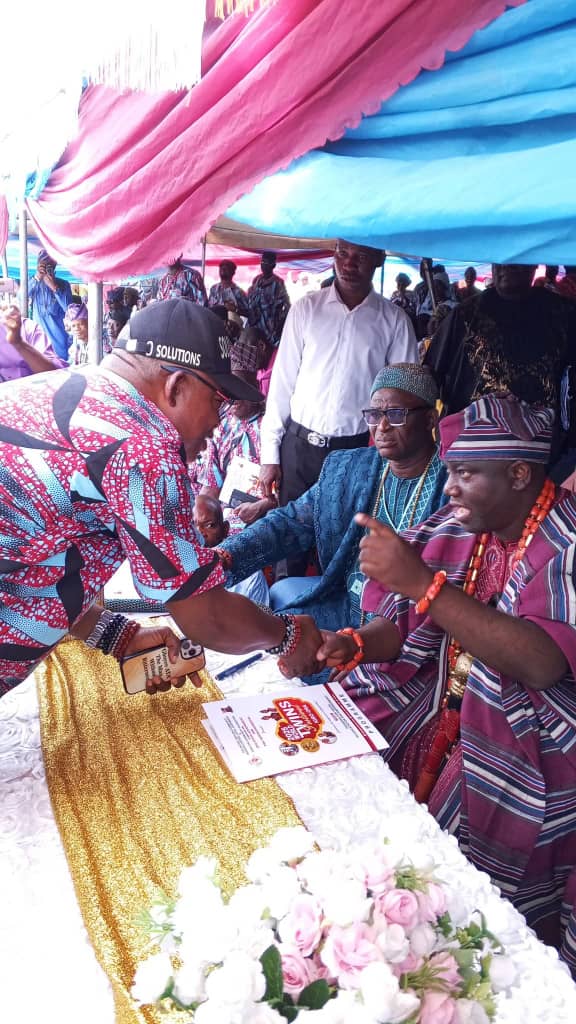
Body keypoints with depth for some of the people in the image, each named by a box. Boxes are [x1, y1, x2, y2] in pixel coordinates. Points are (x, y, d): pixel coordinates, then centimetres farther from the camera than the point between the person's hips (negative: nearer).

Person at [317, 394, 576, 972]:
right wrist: (350, 646, -15)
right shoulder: (457, 528, 2)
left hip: (528, 741, -6)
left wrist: (423, 584, -33)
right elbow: (406, 627, 7)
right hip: (447, 705, 6)